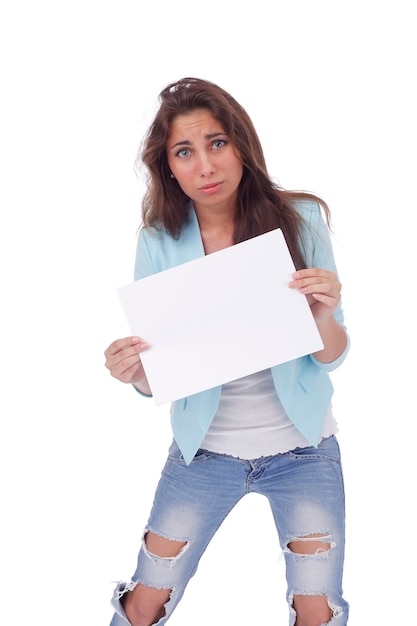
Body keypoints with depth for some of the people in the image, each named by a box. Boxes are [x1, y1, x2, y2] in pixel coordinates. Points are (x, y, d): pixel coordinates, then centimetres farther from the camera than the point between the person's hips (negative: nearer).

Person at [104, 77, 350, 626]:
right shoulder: (159, 242, -10)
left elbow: (332, 358, -6)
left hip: (301, 448, 0)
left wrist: (325, 316, -28)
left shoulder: (300, 220, -12)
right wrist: (132, 371, -27)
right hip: (204, 450, 1)